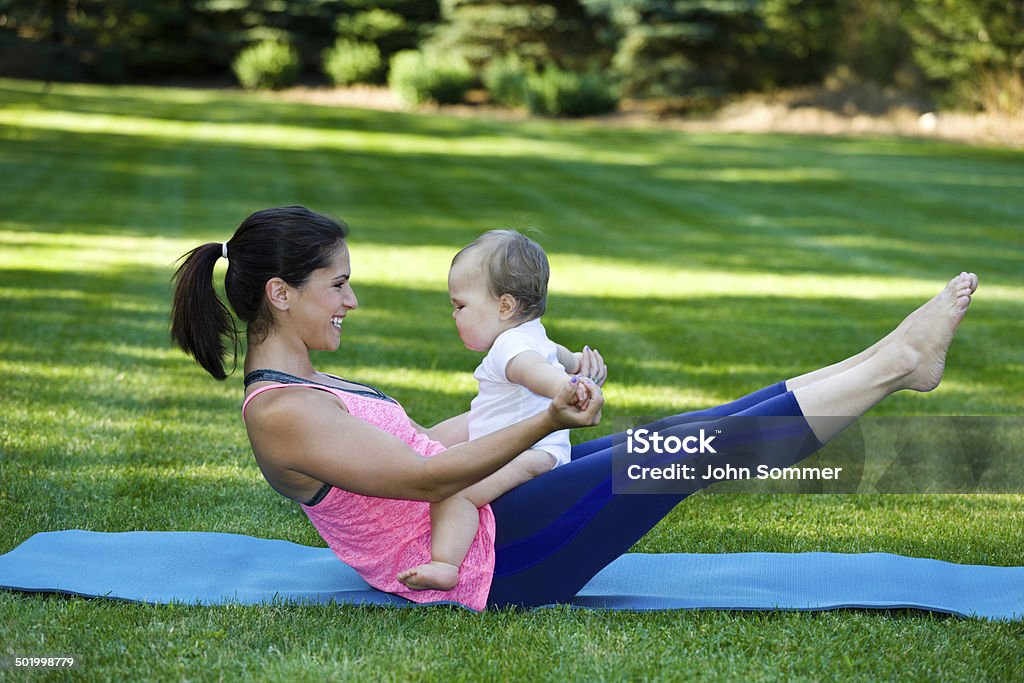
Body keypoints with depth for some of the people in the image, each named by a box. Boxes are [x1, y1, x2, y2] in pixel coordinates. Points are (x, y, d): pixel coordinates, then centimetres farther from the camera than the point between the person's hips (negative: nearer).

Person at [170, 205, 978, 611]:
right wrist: (546, 421, -34)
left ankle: (888, 361, 9)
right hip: (487, 563, -9)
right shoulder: (280, 414, -19)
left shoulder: (298, 389, 13)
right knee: (688, 446, -8)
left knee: (683, 436, 4)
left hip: (482, 525, 9)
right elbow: (425, 478, -25)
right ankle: (896, 363, 2)